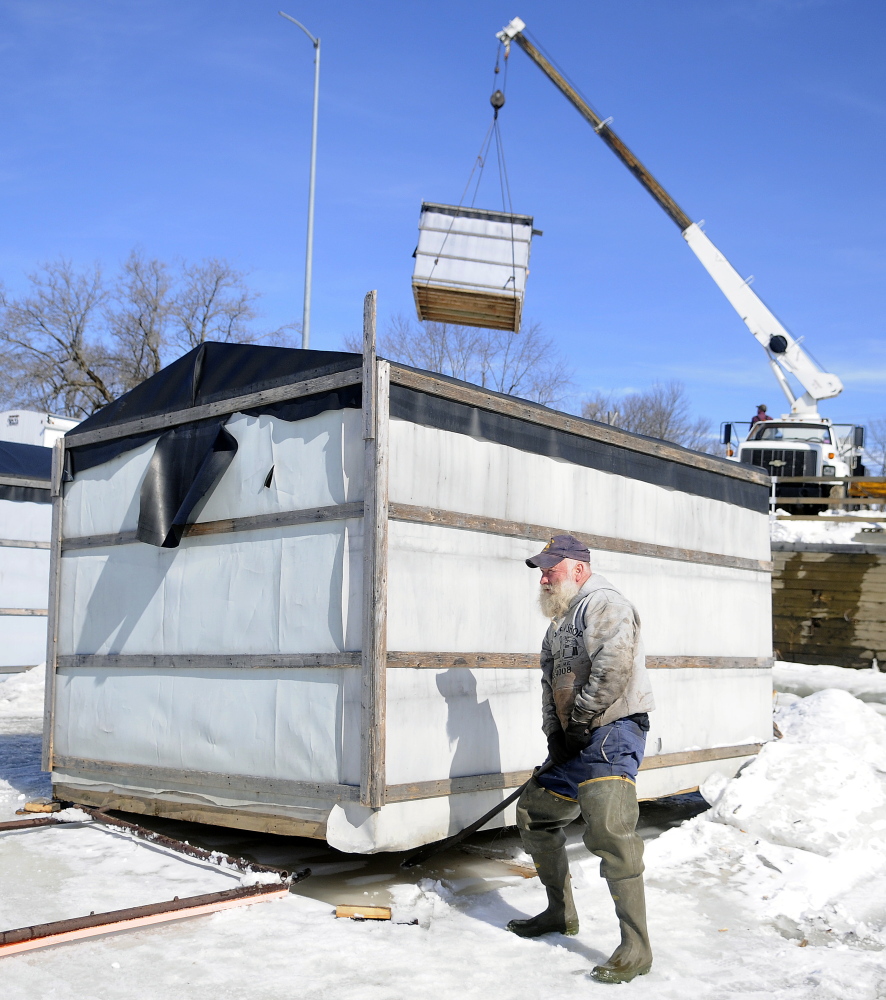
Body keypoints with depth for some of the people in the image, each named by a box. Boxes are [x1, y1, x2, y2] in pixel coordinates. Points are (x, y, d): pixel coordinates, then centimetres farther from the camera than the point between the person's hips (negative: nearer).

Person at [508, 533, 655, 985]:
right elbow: (551, 683, 19)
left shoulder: (602, 604, -10)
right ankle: (560, 912, 30)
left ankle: (636, 949, -15)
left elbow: (613, 669, -23)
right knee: (534, 811, 16)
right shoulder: (560, 622, 21)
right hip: (575, 742, 11)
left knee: (608, 832, -21)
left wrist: (579, 724, -18)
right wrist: (555, 733, 3)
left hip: (611, 732, -11)